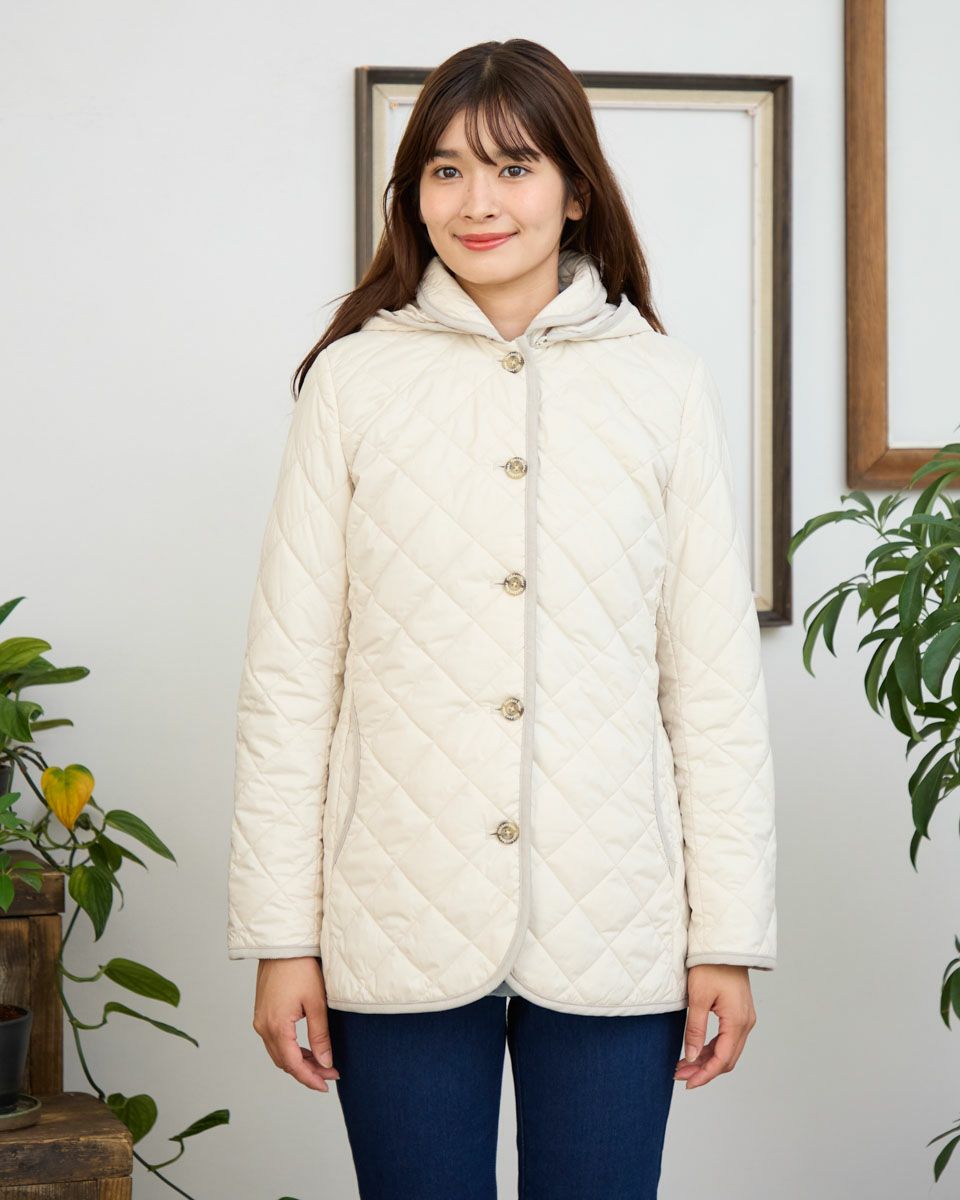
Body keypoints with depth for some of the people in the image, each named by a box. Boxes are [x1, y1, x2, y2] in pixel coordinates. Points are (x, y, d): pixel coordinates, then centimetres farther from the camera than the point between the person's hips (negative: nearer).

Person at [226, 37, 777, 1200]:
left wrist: (730, 933, 1)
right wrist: (280, 933, -2)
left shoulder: (667, 385, 4)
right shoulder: (355, 380, 1)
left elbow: (716, 680, 4)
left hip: (612, 931, 1)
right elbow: (288, 677, 1)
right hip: (400, 928, 0)